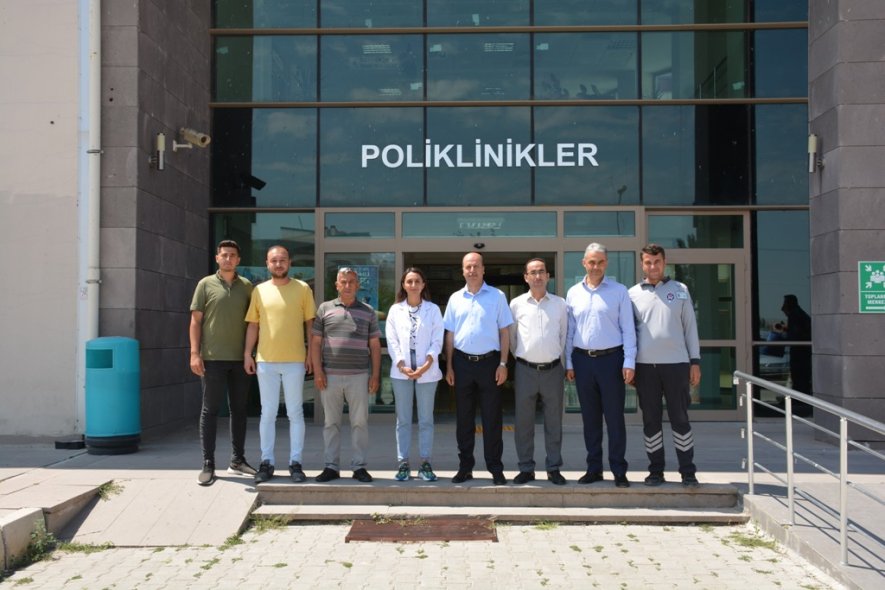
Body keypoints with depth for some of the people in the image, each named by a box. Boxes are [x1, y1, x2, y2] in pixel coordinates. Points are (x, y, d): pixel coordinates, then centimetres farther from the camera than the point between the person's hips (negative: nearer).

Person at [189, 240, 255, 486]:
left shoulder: (246, 286, 8)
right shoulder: (206, 284, 2)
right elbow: (196, 321, 0)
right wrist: (194, 353, -8)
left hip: (240, 358, 3)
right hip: (213, 358, -3)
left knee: (239, 409, 10)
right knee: (210, 410, 0)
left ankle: (237, 460, 21)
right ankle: (208, 465, 4)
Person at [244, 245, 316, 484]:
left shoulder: (302, 289, 2)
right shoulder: (259, 290, 7)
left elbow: (310, 323, 3)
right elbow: (253, 325, 9)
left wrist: (310, 353, -3)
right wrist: (247, 353, 1)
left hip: (295, 360, -1)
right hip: (265, 360, 2)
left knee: (295, 413, 5)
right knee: (268, 413, 7)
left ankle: (295, 463, 12)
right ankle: (266, 462, 15)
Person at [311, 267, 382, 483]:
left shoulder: (368, 312, 9)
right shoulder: (325, 309, 8)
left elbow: (375, 345, 9)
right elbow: (316, 342, 6)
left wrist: (375, 375, 1)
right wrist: (318, 371, -3)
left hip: (358, 376, 0)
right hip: (330, 376, 0)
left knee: (360, 422, 2)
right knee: (331, 422, 5)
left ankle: (359, 466, 10)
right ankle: (331, 466, 13)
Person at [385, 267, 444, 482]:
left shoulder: (433, 309, 5)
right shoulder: (395, 310, 8)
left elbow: (437, 340, 0)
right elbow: (392, 341, 2)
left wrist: (426, 365, -13)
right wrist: (402, 365, -10)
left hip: (427, 371, -1)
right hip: (401, 371, 1)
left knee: (426, 419, 4)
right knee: (403, 420, 4)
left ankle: (425, 463, 10)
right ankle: (402, 463, 8)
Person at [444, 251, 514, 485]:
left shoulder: (497, 296, 1)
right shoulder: (455, 298, 9)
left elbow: (504, 332, 1)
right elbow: (450, 335, 11)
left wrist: (503, 364, -6)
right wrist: (449, 366, 6)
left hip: (489, 361, -2)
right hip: (462, 362, 3)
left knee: (492, 419, 1)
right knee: (463, 419, 8)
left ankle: (495, 468, 9)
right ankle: (465, 467, 17)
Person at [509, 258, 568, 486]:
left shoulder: (559, 303, 4)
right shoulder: (517, 304, 2)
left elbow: (564, 334, 12)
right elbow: (511, 335, 11)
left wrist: (557, 356, 12)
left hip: (553, 370, 0)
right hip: (525, 370, 0)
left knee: (553, 422, 6)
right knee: (523, 423, 4)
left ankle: (554, 468, 16)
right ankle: (526, 469, 15)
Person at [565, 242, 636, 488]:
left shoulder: (619, 291, 1)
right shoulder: (573, 293, 9)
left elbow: (628, 329, -1)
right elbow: (569, 331, 11)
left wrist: (629, 362, -7)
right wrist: (568, 363, 7)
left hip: (611, 358, -3)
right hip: (583, 359, 3)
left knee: (614, 417, 0)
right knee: (590, 417, 9)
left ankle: (619, 471, 7)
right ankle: (594, 468, 17)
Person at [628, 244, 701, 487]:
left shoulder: (680, 290, 6)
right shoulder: (633, 294, 7)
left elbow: (690, 327, 6)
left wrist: (695, 361, 1)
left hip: (676, 363, -1)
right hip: (645, 365, 1)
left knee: (680, 419, 2)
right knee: (651, 420, 6)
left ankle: (688, 472, 9)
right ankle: (656, 470, 14)